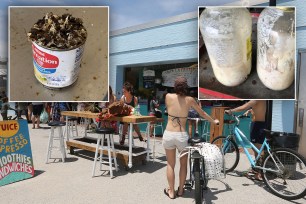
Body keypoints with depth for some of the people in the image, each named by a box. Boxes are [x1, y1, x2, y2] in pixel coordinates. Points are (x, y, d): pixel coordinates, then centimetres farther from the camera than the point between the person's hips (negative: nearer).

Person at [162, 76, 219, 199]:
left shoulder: (168, 96, -2)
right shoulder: (189, 100, -3)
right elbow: (202, 113, 11)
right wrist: (214, 121, 28)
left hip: (168, 134, 1)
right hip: (182, 136, 0)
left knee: (170, 164, 16)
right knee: (183, 164, 20)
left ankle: (171, 191, 25)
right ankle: (180, 190, 32)